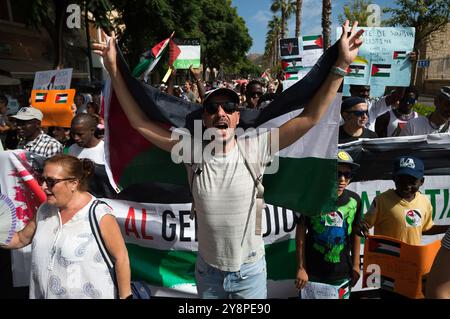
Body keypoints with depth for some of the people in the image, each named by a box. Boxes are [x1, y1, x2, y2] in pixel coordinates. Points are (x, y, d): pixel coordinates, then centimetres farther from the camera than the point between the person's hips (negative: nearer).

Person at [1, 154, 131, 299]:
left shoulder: (100, 216, -22)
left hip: (89, 296, -6)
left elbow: (121, 258, -16)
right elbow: (21, 239, 15)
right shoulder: (44, 210, 0)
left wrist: (125, 296, -13)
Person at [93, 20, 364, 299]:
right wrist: (114, 69, -15)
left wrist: (341, 65, -26)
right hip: (208, 269, 2)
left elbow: (311, 117, -20)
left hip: (250, 270, -1)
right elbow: (140, 121, -11)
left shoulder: (255, 148, -18)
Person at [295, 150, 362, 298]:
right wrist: (301, 268, -6)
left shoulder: (354, 200, -4)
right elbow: (301, 233, -6)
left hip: (342, 274, 2)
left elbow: (355, 233, 7)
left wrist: (356, 265, 9)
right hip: (313, 273, -2)